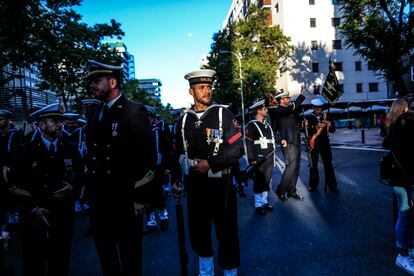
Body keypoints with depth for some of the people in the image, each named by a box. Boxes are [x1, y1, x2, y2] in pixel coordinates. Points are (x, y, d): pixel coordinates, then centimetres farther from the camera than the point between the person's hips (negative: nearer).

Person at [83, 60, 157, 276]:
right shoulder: (96, 115, 11)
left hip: (125, 198, -6)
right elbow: (91, 153, 15)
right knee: (104, 248, 20)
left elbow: (148, 156, -14)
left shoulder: (134, 112, -10)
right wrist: (87, 187, 11)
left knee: (129, 251, 11)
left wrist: (140, 197, -14)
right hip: (98, 198, 7)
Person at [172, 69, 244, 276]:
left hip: (220, 183, -4)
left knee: (226, 233, 6)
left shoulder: (223, 114, -6)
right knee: (198, 232, 18)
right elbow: (180, 152, 12)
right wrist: (175, 179, 8)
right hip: (194, 184, 4)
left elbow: (237, 149, -12)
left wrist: (210, 163, -17)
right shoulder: (185, 119, 5)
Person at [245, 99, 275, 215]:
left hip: (269, 158, 7)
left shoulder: (267, 125, 16)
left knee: (267, 181, 13)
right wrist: (251, 159, -19)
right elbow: (249, 143, -14)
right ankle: (258, 205, 11)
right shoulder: (251, 125, -8)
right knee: (259, 182, 1)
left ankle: (264, 202, 25)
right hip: (259, 159, -7)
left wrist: (273, 156, 17)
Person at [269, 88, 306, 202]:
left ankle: (292, 191, 18)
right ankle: (280, 190, 1)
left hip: (296, 142, 9)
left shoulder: (290, 111, 17)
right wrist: (301, 95, -10)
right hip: (288, 143, -9)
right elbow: (293, 108, -20)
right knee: (291, 167, -12)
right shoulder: (278, 110, -10)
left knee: (296, 167, 10)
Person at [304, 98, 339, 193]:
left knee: (328, 164, 1)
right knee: (313, 165, 3)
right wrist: (317, 127, -27)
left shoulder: (325, 116, 10)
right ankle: (313, 185, 14)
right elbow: (307, 131, -12)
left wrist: (330, 125, -12)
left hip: (325, 143, 2)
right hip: (314, 144, -2)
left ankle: (332, 185, 8)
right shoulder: (308, 117, 2)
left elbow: (333, 130, 9)